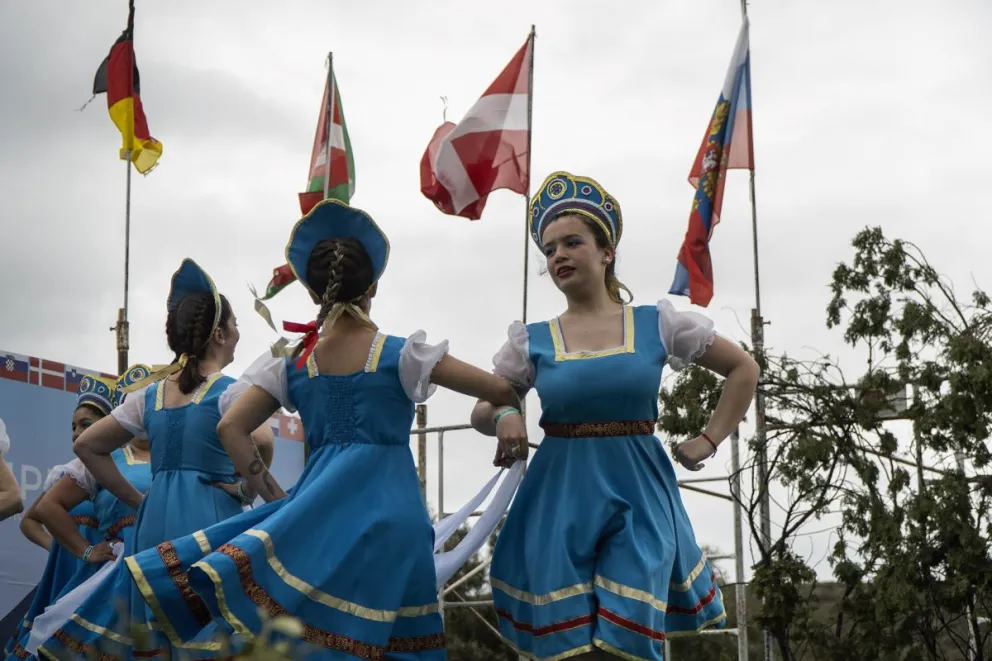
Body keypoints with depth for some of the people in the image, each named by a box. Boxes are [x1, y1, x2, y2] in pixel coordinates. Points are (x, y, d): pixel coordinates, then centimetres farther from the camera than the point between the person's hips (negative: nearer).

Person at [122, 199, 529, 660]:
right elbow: (501, 391, -1)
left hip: (320, 502, 3)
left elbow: (231, 427, 4)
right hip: (384, 508, -3)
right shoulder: (400, 354, -2)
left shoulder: (294, 363, 7)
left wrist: (271, 494, 9)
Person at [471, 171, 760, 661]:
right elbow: (483, 410, 10)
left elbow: (743, 369, 12)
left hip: (638, 500, -1)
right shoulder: (531, 341, 4)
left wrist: (709, 442, 5)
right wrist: (504, 419, -13)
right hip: (560, 506, 1)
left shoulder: (656, 325, 2)